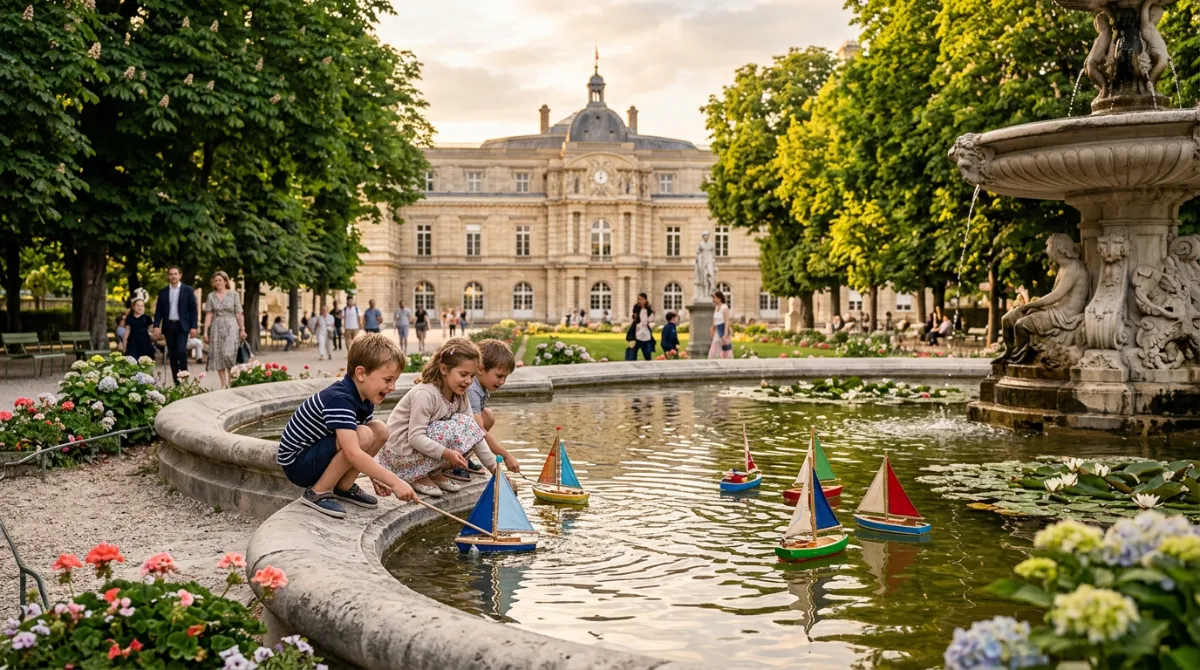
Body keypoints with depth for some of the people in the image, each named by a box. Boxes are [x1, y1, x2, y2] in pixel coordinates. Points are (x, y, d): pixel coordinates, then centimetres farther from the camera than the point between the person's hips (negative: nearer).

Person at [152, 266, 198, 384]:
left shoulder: (188, 290, 1)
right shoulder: (163, 292, 9)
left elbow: (193, 309, -1)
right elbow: (158, 310, 7)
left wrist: (193, 327, -8)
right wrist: (156, 326, -6)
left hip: (182, 326, -3)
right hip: (169, 326, 3)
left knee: (181, 351, -16)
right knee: (172, 354, 4)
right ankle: (176, 382, 8)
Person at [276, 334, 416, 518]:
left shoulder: (364, 400, 1)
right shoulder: (339, 400, -29)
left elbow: (360, 451, 13)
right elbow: (353, 453, -38)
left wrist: (375, 477, 0)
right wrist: (395, 482, -36)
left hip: (318, 456, 9)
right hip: (297, 464, -9)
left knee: (380, 430, -3)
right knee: (363, 436, -28)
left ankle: (343, 487, 5)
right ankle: (318, 492, -14)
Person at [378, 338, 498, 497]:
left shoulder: (460, 396, 2)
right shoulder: (425, 394, -23)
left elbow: (473, 433, 1)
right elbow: (415, 437, -27)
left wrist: (493, 466, -8)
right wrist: (446, 453, -38)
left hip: (421, 443, 8)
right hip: (401, 449, -8)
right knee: (459, 430, -23)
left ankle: (434, 472, 1)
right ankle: (419, 476, -11)